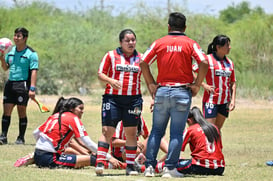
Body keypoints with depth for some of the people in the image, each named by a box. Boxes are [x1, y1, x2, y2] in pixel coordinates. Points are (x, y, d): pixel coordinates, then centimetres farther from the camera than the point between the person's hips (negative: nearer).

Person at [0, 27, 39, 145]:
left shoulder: (31, 54, -6)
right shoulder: (11, 51, 13)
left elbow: (34, 71, -11)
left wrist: (32, 88, -19)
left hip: (23, 84, -6)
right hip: (10, 83, 6)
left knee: (21, 112, -1)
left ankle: (21, 138, 6)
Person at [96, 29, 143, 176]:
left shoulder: (140, 58, 11)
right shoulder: (111, 55, 6)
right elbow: (100, 74, 3)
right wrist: (110, 80, -17)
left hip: (133, 99, 2)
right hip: (112, 98, -2)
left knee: (131, 132, 4)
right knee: (107, 130, -8)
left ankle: (130, 165, 10)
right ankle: (100, 163, -9)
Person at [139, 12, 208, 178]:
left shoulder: (159, 43, 5)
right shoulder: (190, 44, 1)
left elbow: (143, 63, 0)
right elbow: (204, 63, -11)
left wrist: (151, 84, 7)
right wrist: (197, 85, -3)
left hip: (162, 91, 2)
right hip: (182, 92, -2)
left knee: (156, 131, 10)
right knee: (177, 133, 1)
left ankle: (150, 166, 5)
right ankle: (170, 168, -2)